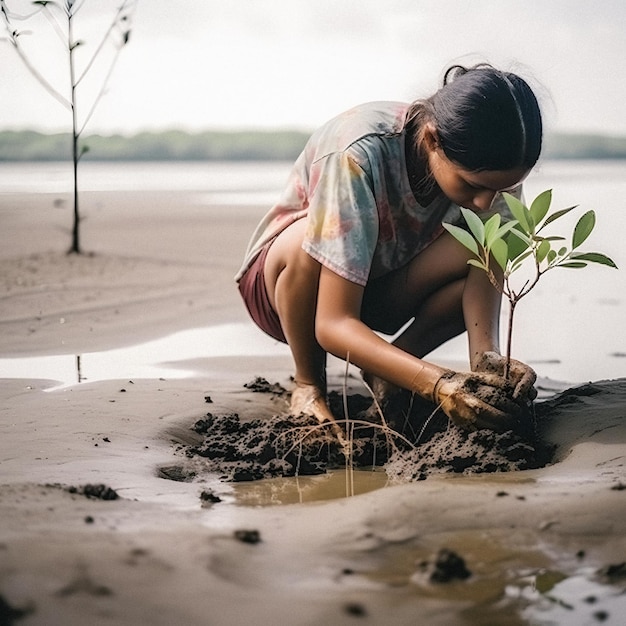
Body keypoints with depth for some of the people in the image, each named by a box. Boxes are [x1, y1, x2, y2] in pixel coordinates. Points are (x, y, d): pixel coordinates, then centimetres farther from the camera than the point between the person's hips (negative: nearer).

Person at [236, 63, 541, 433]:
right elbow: (333, 323, -38)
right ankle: (309, 385, -10)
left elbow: (485, 277, -25)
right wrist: (437, 385, -50)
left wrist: (487, 357, -47)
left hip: (379, 288, 4)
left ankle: (386, 374, -4)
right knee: (307, 243, -39)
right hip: (280, 278, -3)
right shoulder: (359, 155, -37)